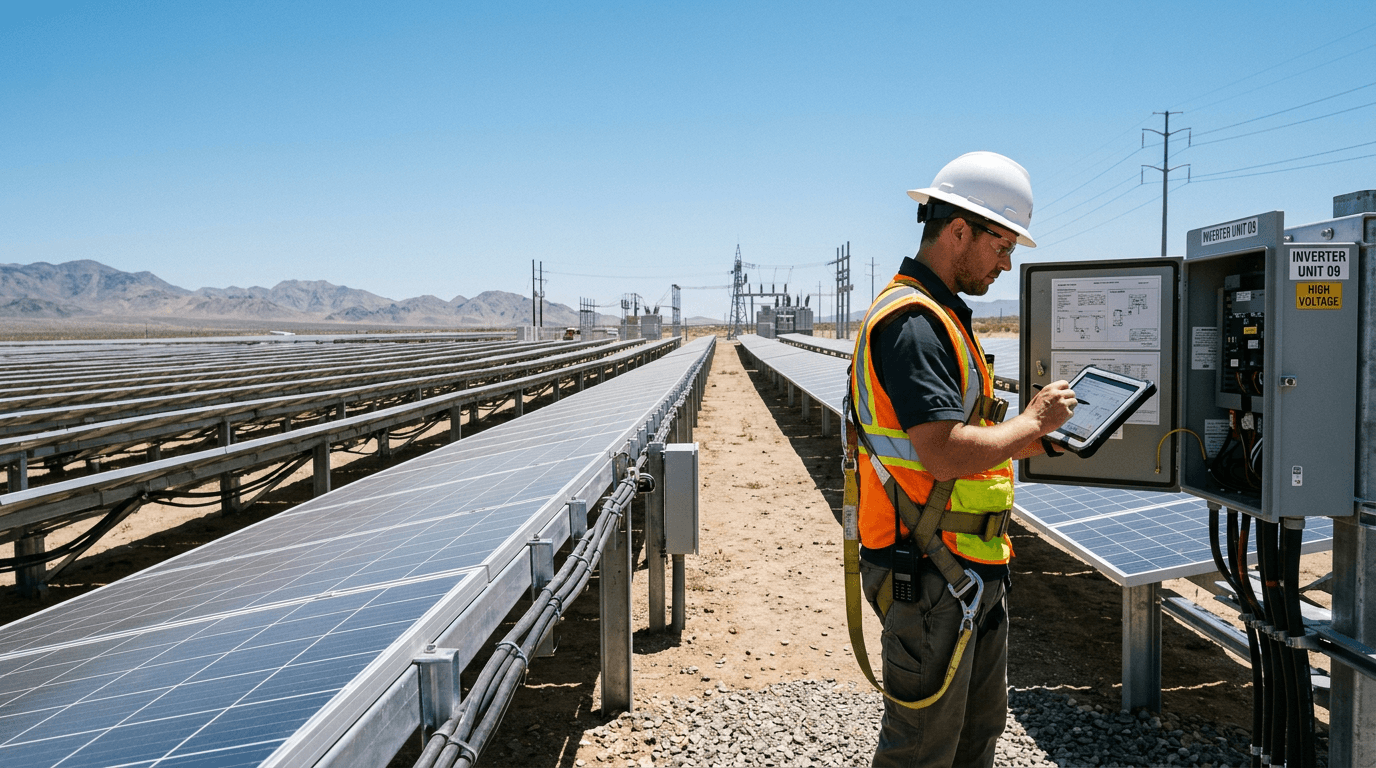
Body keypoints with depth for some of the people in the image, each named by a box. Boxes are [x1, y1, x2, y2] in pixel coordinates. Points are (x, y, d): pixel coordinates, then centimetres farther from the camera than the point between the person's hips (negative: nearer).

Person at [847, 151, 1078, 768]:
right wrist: (1031, 421, -14)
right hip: (930, 575, -10)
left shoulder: (940, 316, 15)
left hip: (974, 570, 10)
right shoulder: (912, 322, -20)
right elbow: (945, 455, -29)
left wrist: (1035, 438, 10)